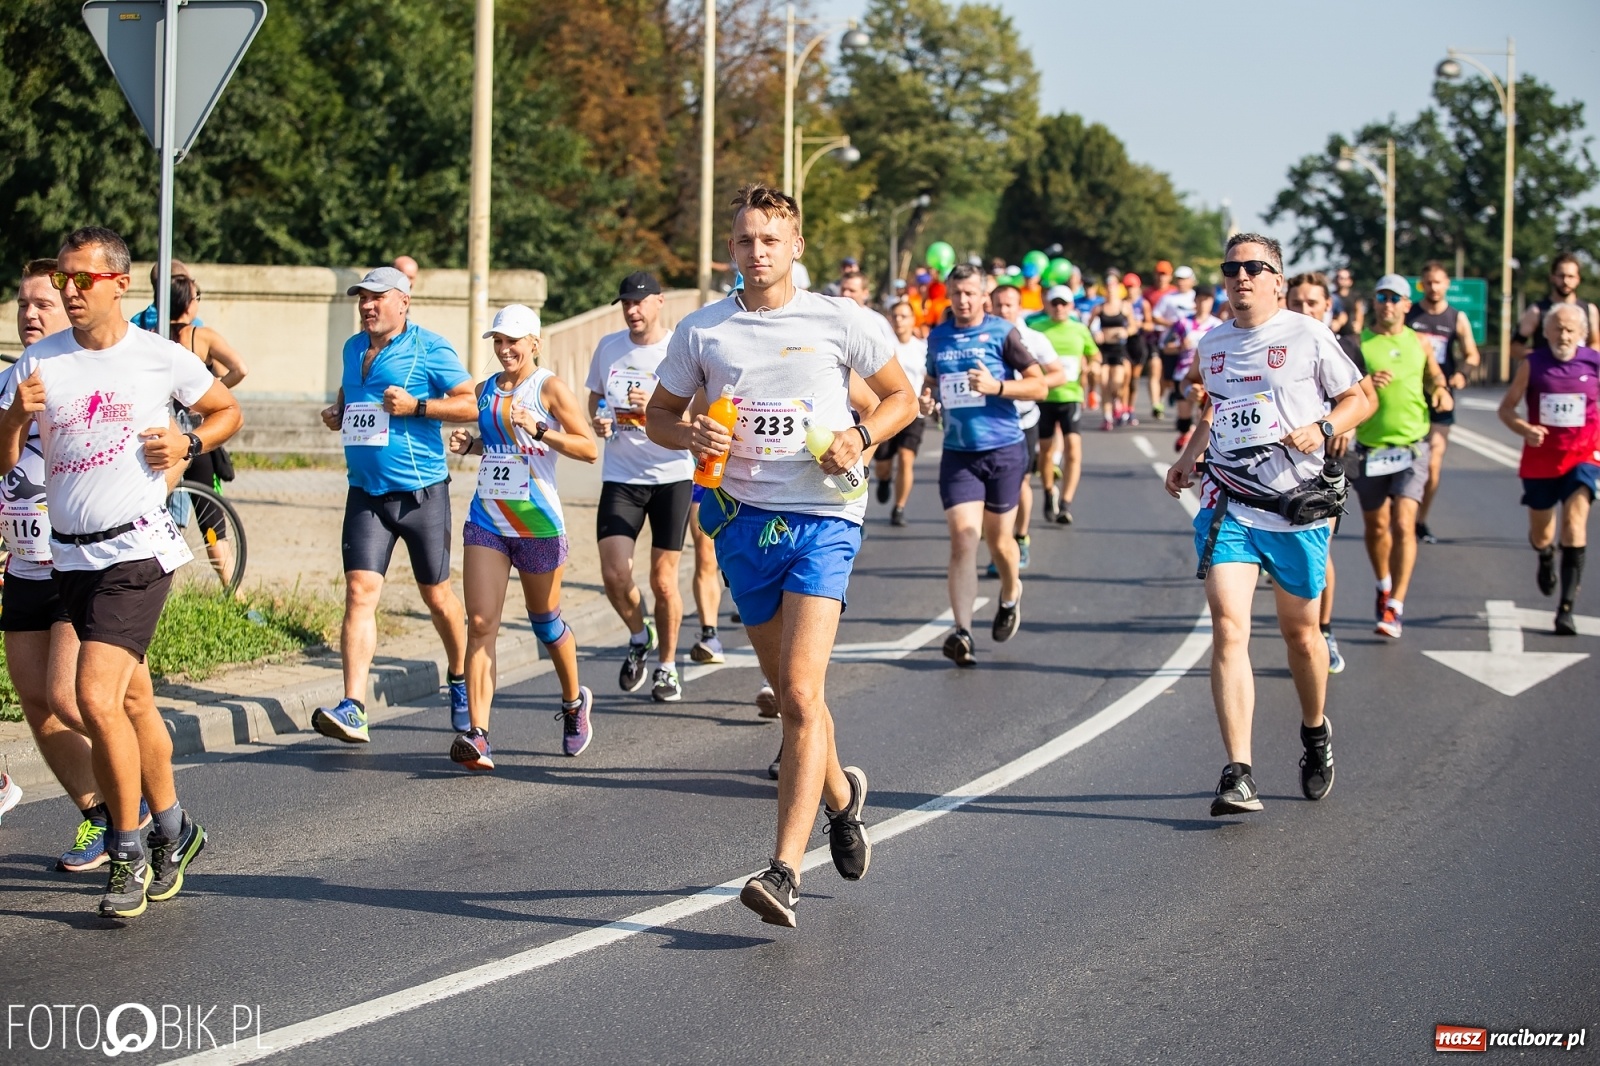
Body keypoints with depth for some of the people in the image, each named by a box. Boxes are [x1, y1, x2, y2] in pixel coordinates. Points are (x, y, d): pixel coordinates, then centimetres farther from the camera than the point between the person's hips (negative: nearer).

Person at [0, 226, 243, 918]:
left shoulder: (161, 359, -3)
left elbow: (226, 411, 13)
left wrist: (189, 443, -6)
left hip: (137, 549, -5)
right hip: (71, 556, 5)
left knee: (96, 698, -16)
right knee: (131, 700, 15)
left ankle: (129, 854, -4)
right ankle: (173, 830, 31)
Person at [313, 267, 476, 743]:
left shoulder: (429, 348, -7)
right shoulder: (353, 348, 13)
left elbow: (472, 404, -10)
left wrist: (416, 405, -19)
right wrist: (337, 412, 8)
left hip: (422, 492, -4)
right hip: (365, 492, 4)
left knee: (435, 594, 9)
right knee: (359, 591, -10)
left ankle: (460, 679, 35)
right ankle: (352, 709, -17)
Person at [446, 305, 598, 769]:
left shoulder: (550, 388, -6)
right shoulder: (485, 390, 11)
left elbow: (590, 449, -9)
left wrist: (540, 430, -21)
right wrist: (469, 444, 5)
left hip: (538, 523, -4)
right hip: (486, 520, 4)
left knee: (545, 621, 12)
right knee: (481, 623, -10)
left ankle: (574, 701, 40)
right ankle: (477, 735, -18)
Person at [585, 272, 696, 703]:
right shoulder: (608, 346, 7)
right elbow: (595, 397, 21)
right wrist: (596, 421, -1)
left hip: (672, 475, -3)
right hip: (620, 476, 3)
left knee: (663, 580, 3)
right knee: (614, 574, -11)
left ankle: (667, 664, 23)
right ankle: (639, 636, 19)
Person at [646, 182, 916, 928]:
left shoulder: (837, 321, 0)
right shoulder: (701, 331, 5)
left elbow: (902, 397, 10)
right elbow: (659, 414, 15)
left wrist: (860, 436, -9)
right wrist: (690, 435, -8)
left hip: (822, 518, -3)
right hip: (743, 521, 4)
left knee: (800, 693, -16)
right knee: (790, 691, 13)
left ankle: (784, 871, -20)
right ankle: (839, 795, 43)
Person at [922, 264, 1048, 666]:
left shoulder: (1001, 333, -4)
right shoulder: (937, 337, 9)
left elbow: (1040, 385, -4)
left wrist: (997, 386, -19)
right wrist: (926, 396, 3)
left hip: (1004, 450, -2)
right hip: (957, 453, 2)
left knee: (997, 538, 10)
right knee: (963, 536, -12)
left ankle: (1010, 595, 43)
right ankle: (963, 632, -17)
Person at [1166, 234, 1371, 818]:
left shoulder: (1307, 336, -3)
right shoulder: (1212, 344, 11)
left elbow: (1359, 398, 4)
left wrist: (1321, 428, -14)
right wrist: (1188, 457, 14)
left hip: (1296, 506, -2)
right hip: (1227, 505, 2)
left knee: (1300, 632, 13)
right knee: (1228, 629, -15)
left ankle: (1315, 733, 43)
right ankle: (1239, 775, -18)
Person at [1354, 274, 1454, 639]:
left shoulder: (1419, 344, 7)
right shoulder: (1358, 343, -2)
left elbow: (1433, 373, 26)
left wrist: (1440, 388, 4)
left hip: (1411, 446, 0)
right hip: (1369, 448, 0)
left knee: (1403, 524, -13)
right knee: (1376, 526, 13)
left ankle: (1395, 608, -14)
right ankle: (1384, 586, 40)